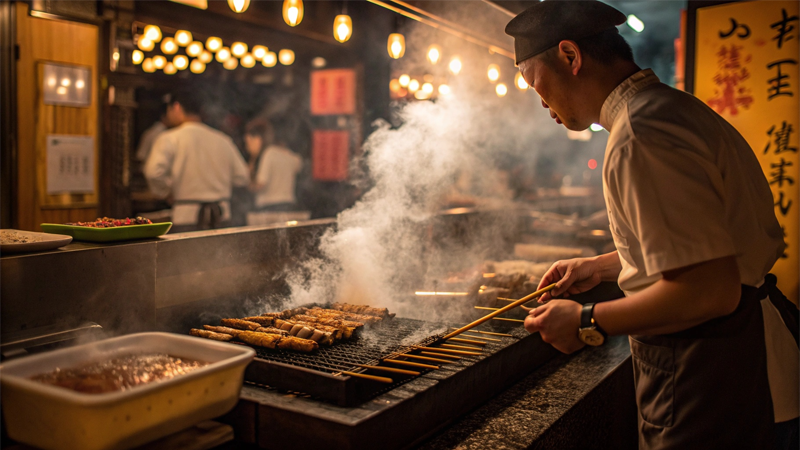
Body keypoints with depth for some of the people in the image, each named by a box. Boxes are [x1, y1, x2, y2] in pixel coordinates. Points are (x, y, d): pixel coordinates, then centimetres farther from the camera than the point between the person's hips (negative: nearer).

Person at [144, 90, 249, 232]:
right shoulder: (222, 140, 9)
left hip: (187, 215, -4)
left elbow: (154, 172, -17)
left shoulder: (170, 138, -3)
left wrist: (166, 190, 2)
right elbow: (242, 177, 8)